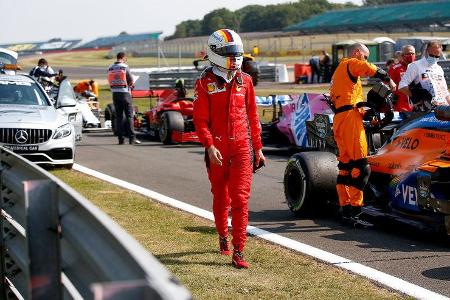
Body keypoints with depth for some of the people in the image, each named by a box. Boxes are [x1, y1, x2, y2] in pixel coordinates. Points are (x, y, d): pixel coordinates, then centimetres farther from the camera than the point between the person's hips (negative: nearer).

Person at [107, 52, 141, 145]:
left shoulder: (110, 68, 6)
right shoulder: (125, 67, -9)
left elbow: (110, 81, 6)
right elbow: (131, 81, -6)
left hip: (115, 93, 5)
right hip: (125, 93, -5)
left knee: (118, 117, 8)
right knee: (129, 116, -1)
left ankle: (120, 139, 5)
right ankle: (132, 138, -7)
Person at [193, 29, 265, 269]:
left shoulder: (245, 80, 7)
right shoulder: (205, 83, -3)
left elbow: (252, 116, 13)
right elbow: (200, 120, -7)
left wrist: (258, 147, 14)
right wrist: (209, 146, -19)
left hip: (242, 147, 1)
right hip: (217, 149, -1)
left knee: (240, 199, -8)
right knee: (220, 197, 14)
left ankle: (238, 252, -9)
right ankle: (223, 236, 38)